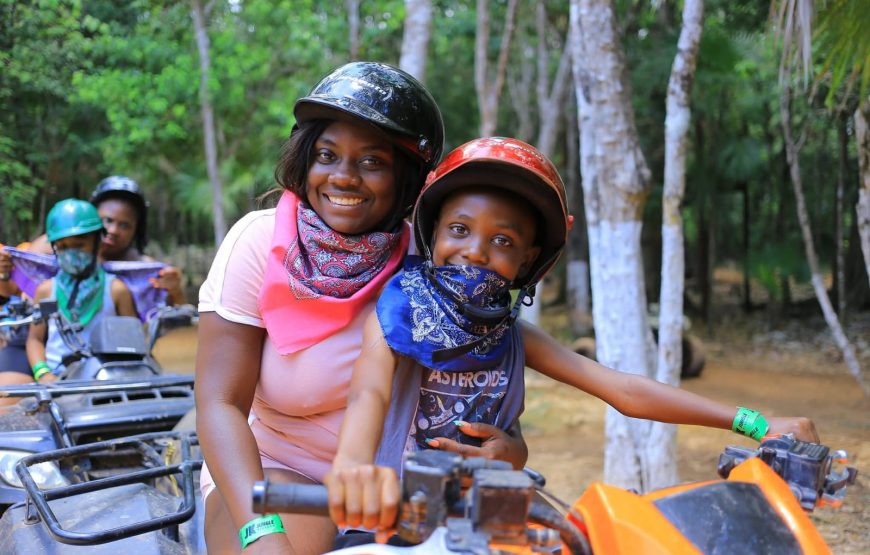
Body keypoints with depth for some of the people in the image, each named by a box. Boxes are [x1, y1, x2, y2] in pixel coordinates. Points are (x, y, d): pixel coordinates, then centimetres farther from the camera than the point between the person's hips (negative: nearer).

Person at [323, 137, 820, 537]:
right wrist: (353, 463, -52)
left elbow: (625, 391, -2)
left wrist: (756, 424, -10)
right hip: (391, 520, -4)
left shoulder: (511, 335, 5)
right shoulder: (397, 310, -7)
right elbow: (370, 390, -27)